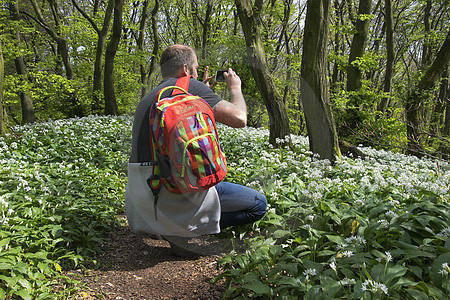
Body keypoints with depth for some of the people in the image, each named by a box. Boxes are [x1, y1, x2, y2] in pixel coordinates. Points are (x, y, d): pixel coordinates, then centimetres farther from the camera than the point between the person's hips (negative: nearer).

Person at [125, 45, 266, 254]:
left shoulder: (149, 97, 18)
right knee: (259, 204, 5)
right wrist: (235, 88, 9)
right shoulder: (189, 86, -7)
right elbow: (239, 119, -12)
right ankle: (183, 229, -5)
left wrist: (204, 91, 32)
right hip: (172, 193, -8)